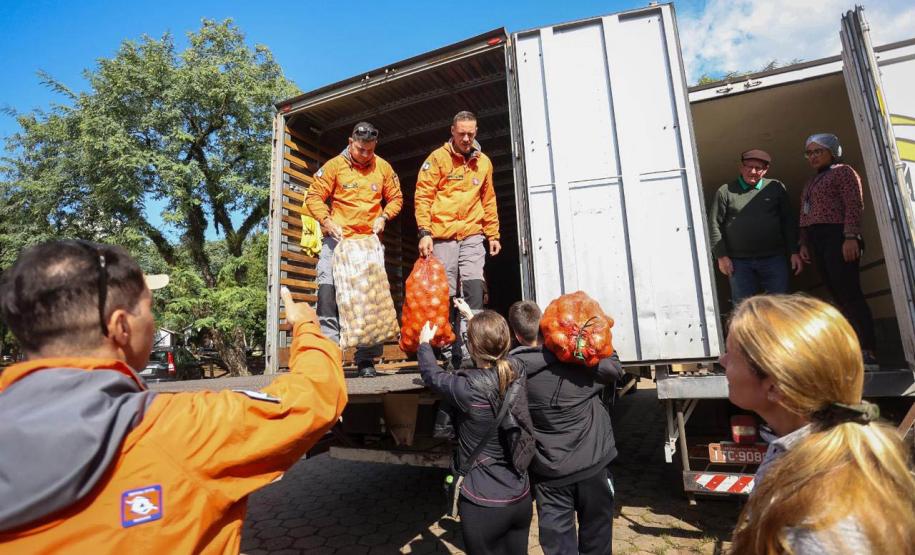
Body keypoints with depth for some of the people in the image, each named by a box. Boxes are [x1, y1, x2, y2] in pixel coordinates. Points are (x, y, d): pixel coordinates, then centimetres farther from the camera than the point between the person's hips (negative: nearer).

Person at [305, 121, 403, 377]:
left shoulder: (383, 168, 7)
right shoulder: (334, 165, -1)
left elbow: (396, 198, 14)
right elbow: (314, 197, -1)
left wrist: (384, 217, -5)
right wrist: (327, 222, -17)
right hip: (337, 240, -2)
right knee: (327, 291, -15)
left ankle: (366, 358, 13)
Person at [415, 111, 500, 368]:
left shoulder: (483, 162, 14)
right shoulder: (438, 158, 2)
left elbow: (488, 201, 19)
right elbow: (423, 196, -3)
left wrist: (493, 234, 16)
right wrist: (425, 232, -12)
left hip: (472, 235, 3)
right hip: (442, 236, -2)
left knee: (474, 289, -11)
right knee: (446, 295, 1)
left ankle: (469, 351, -5)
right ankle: (449, 353, 11)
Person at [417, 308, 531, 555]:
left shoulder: (466, 388, -24)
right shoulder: (517, 377, -9)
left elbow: (431, 374, -3)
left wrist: (424, 343, 16)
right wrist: (474, 319, 28)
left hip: (484, 505, -5)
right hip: (521, 497, 5)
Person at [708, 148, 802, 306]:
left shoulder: (776, 188, 8)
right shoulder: (726, 191, 3)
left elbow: (789, 222, 8)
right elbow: (714, 225, 0)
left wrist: (794, 252, 3)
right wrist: (721, 256, -6)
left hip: (773, 258, 1)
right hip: (739, 262, -1)